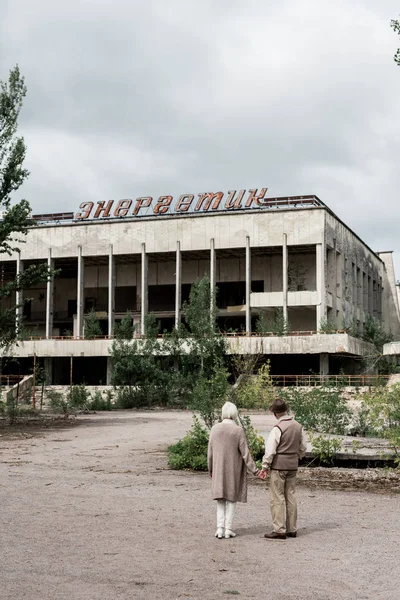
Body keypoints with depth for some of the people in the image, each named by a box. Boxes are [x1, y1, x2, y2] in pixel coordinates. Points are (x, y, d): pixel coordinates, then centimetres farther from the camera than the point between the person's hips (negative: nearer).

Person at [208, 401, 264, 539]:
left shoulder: (214, 429, -4)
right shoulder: (238, 431, -13)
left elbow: (210, 451, 1)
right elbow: (245, 453, -12)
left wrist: (210, 469, 14)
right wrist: (255, 470, -5)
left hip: (219, 469, 2)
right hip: (234, 470, -2)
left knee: (221, 498, 12)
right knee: (232, 498, 8)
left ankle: (220, 528, 4)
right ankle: (228, 529, 7)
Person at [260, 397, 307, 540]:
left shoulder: (278, 428, -16)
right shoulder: (298, 426, 4)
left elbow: (270, 449, -15)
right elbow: (303, 447, 14)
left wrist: (265, 466, -5)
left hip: (279, 465, -7)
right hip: (293, 465, 7)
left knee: (277, 498, -1)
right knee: (291, 496, 12)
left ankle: (279, 530, -2)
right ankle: (292, 529, 17)